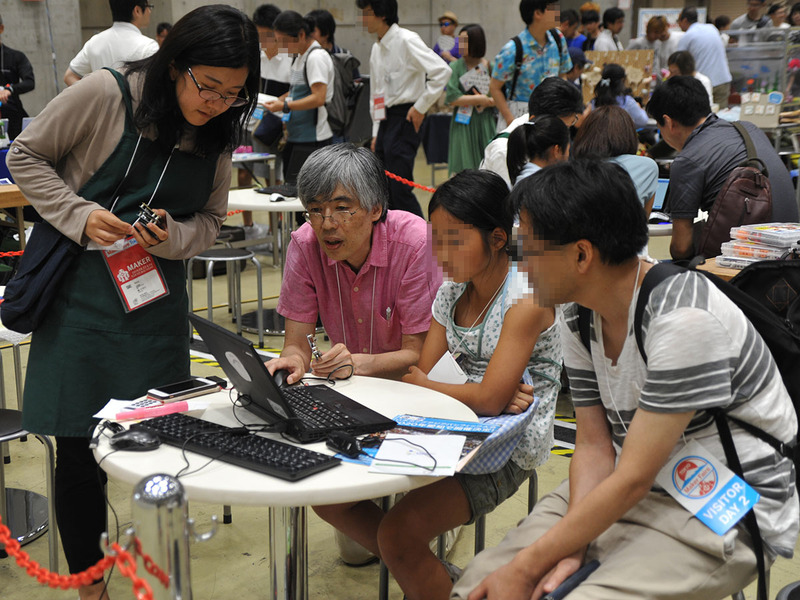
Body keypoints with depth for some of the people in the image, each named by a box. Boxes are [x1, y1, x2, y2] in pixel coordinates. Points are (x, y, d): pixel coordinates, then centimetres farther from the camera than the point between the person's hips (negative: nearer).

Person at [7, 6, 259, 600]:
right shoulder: (106, 94, -12)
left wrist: (174, 236, -12)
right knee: (79, 450, 4)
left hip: (157, 299, 4)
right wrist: (81, 216, -16)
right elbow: (26, 155, -3)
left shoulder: (218, 132, 2)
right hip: (80, 292, -3)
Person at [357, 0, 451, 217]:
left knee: (400, 189, -12)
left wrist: (421, 106, -15)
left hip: (405, 119, -8)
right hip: (385, 121, 8)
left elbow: (442, 71, -18)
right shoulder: (377, 49, 15)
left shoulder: (406, 40, -10)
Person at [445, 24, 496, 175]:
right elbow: (451, 98, -8)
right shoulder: (455, 67, 2)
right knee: (463, 170, -5)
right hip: (463, 124, -1)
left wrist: (487, 102, -15)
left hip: (486, 123, 1)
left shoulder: (490, 66, 4)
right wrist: (479, 99, -10)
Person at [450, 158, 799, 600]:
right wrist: (572, 550, -15)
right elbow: (594, 445, 1)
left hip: (726, 515, -7)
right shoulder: (578, 317, 0)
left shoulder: (681, 319, -26)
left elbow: (632, 480, -24)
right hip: (630, 494, 7)